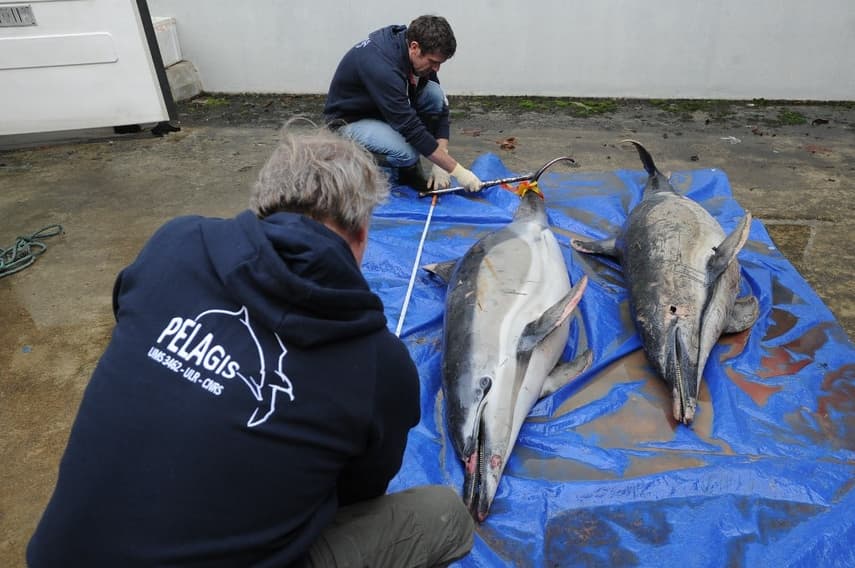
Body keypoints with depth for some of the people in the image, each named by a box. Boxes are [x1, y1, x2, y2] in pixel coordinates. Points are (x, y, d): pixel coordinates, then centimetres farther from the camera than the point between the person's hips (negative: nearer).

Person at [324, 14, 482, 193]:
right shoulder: (381, 66, -35)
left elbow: (440, 107, -8)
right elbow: (411, 128, -35)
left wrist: (440, 164, -17)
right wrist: (456, 170, -32)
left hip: (385, 108, 8)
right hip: (351, 119, -8)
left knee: (435, 93, -17)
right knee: (406, 153, -33)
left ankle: (411, 169, -5)